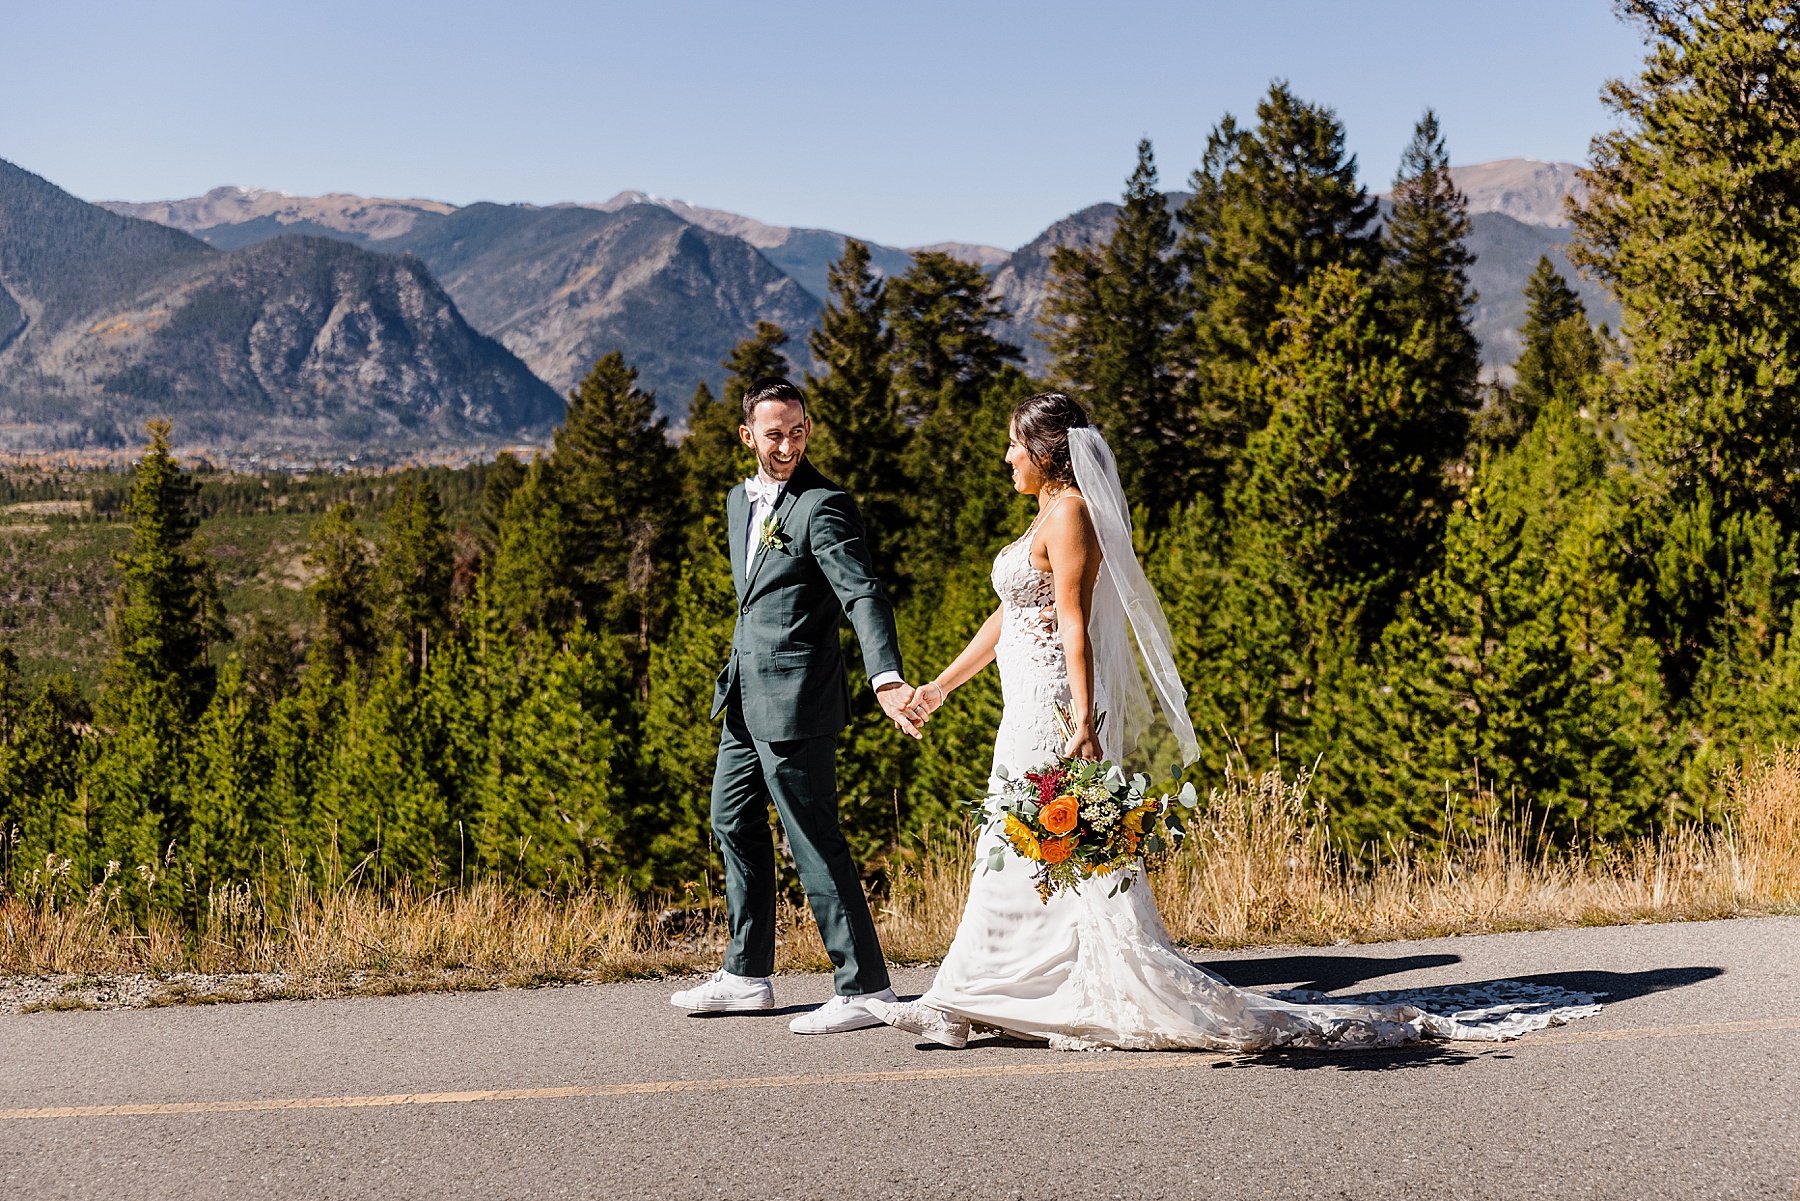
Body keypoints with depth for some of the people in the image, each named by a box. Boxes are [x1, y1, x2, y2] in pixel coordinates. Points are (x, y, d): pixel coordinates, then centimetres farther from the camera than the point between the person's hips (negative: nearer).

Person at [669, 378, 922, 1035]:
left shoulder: (824, 506, -14)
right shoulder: (740, 500, 13)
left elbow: (864, 595, -24)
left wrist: (886, 677, -38)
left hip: (795, 698, -9)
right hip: (747, 696, 9)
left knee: (814, 840, -6)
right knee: (734, 824, 16)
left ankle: (864, 988, 2)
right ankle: (746, 977, 29)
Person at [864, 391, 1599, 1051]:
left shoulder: (1069, 514, -13)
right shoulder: (1050, 515, 17)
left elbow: (1074, 626, -22)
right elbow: (1011, 617, 23)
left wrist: (1082, 721, -28)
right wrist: (940, 685, 29)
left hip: (1056, 714, -10)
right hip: (1034, 713, 10)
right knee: (1016, 864, 12)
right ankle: (967, 1003, 18)